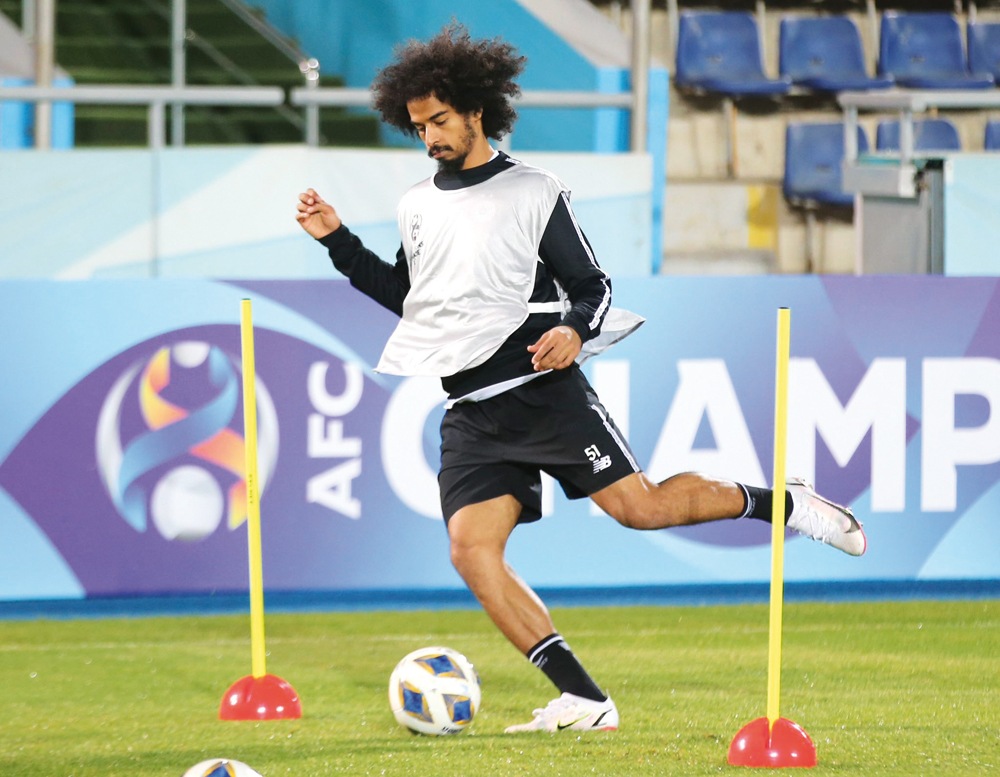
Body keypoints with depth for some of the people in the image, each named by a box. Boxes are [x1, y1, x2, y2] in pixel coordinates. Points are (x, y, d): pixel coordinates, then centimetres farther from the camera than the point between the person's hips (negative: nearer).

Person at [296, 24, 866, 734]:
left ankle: (777, 503, 13)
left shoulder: (533, 193, 1)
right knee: (471, 549, -14)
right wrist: (338, 242, 19)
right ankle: (584, 701, -13)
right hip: (470, 410, 5)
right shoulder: (418, 206, 16)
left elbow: (592, 283, 3)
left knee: (637, 505, -15)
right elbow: (408, 294, 28)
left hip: (542, 389, -5)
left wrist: (574, 329, -18)